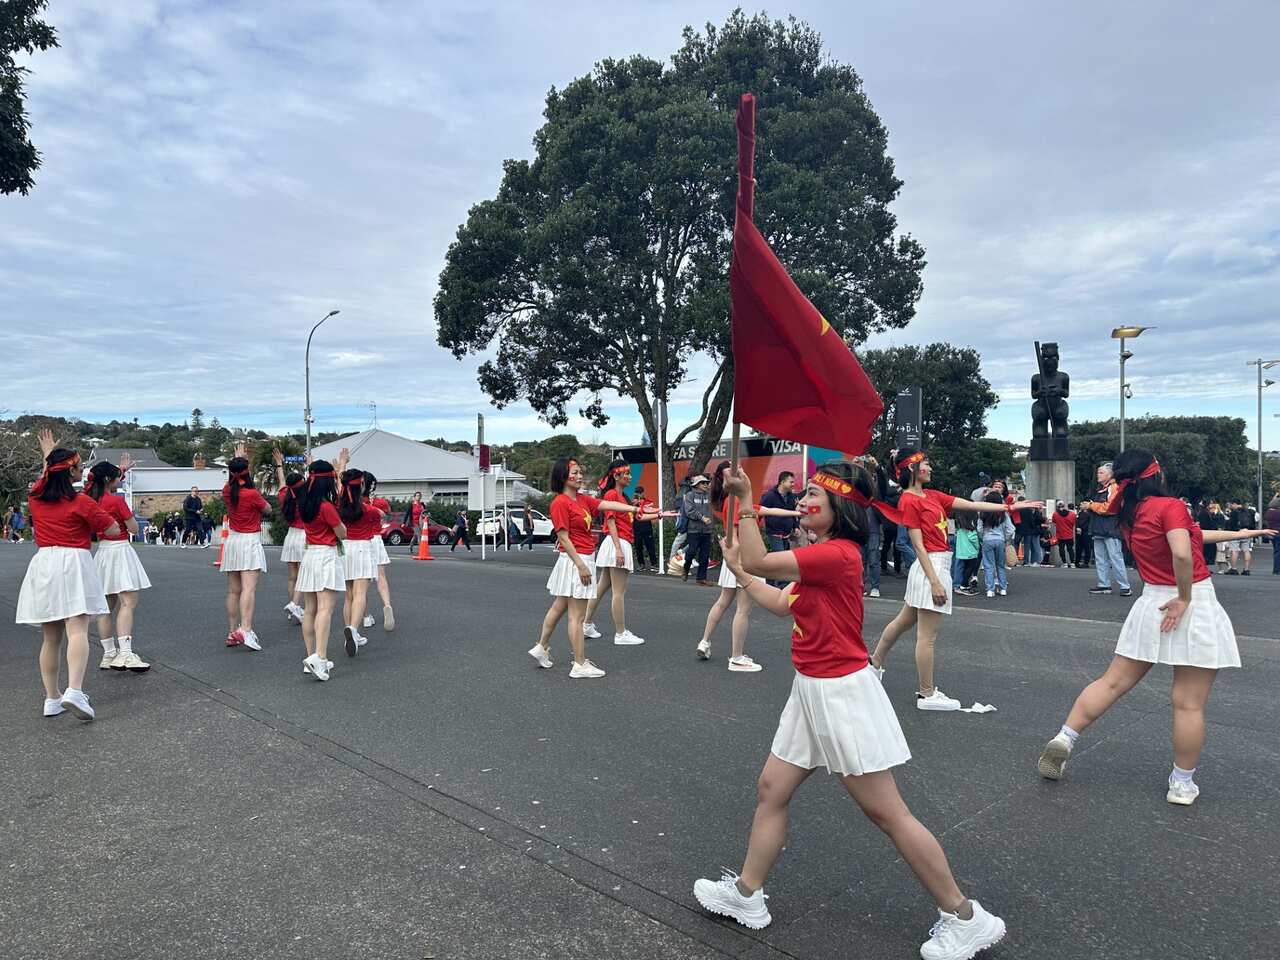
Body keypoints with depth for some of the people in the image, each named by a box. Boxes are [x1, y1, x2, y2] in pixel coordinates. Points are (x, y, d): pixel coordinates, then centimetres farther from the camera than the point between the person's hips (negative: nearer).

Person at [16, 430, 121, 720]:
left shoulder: (35, 497, 10)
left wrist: (48, 454, 49)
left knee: (50, 637, 11)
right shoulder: (80, 502, -6)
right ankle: (74, 690, -29)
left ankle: (52, 698, 15)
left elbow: (46, 477, 34)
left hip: (42, 564, 6)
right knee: (78, 630, -13)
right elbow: (114, 530, -4)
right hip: (73, 564, -6)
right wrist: (91, 521, 15)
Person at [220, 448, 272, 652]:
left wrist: (238, 458, 40)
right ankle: (245, 630, -27)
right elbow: (268, 509, 3)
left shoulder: (227, 491, 3)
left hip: (232, 540, 7)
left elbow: (233, 478, 26)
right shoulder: (252, 494, -14)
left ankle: (232, 632, 16)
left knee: (233, 590, 11)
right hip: (250, 541, -7)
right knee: (249, 588, -15)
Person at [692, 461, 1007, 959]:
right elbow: (782, 604, 16)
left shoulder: (837, 554, -21)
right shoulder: (823, 557, 10)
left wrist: (745, 499, -14)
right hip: (811, 692, 10)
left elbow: (759, 561, -21)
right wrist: (738, 572, 19)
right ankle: (747, 894, 30)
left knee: (887, 813, 2)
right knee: (771, 790, 14)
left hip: (841, 694, -10)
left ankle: (965, 917, 18)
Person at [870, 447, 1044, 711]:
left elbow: (972, 505, 10)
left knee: (904, 621, 21)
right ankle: (927, 694, 8)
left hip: (940, 564, 10)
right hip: (932, 566, -10)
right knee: (927, 636, -1)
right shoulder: (909, 501, -13)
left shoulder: (932, 496, 13)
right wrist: (935, 582, -20)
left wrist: (1014, 506, 7)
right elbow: (918, 545, -17)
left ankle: (875, 662, 35)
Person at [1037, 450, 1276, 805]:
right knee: (1189, 704, 5)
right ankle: (1182, 783, 14)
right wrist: (1184, 598, -18)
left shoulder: (1131, 516, 8)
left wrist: (1237, 533, 28)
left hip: (1152, 605, 6)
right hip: (1193, 609, -6)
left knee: (1113, 682, 12)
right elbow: (1182, 553, -31)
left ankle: (1065, 738, 8)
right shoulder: (1170, 506, -15)